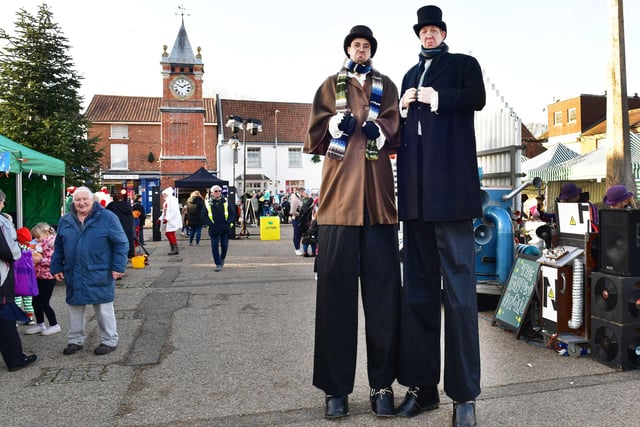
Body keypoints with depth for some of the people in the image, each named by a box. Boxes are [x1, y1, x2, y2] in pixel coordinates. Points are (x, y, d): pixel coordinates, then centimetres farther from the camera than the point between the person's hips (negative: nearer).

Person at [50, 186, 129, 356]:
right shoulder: (65, 221, 7)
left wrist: (118, 267, -12)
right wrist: (56, 268, 11)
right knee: (74, 308, 15)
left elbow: (121, 243, -8)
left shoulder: (107, 217, -7)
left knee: (104, 309, 5)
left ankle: (109, 341, 19)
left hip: (99, 275, -4)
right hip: (74, 275, 5)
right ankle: (75, 340, 31)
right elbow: (58, 247, 16)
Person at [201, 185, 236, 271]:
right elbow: (204, 216, 1)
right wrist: (210, 224, -10)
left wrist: (229, 223, -6)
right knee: (215, 247, -2)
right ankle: (218, 264, 6)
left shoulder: (225, 202, 4)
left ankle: (222, 258, 35)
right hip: (214, 229, -1)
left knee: (224, 245, 8)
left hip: (225, 229, 1)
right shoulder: (208, 203, 0)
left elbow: (232, 213, 6)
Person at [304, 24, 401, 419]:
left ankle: (383, 384, 11)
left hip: (378, 195, 1)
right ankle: (336, 387, 7)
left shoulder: (387, 86, 22)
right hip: (339, 194, -1)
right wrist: (336, 123, -7)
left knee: (383, 289, 0)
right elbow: (315, 137, 12)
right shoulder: (330, 86, 20)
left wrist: (380, 130, -7)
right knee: (336, 289, -2)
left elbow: (397, 134, 13)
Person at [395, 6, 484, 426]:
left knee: (459, 289, -6)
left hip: (450, 189, -5)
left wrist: (436, 99, -4)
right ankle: (423, 386, 14)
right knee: (418, 289, 5)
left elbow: (477, 98, -7)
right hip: (416, 192, 6)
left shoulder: (464, 64, 13)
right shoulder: (410, 75, 28)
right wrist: (404, 108, 7)